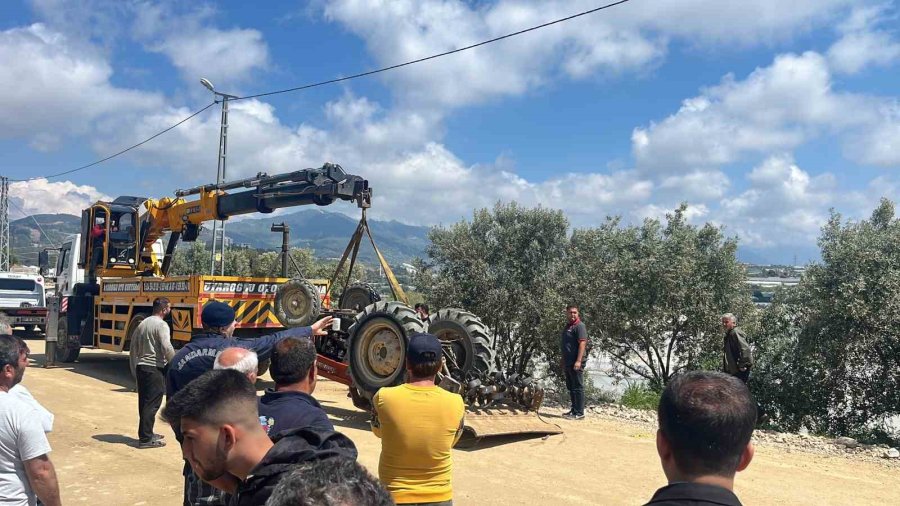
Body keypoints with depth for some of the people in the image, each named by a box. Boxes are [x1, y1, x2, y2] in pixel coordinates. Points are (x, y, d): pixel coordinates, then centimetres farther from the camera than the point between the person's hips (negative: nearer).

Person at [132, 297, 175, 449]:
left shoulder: (142, 324, 12)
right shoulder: (161, 325, -13)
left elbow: (134, 348, 18)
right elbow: (167, 348, -22)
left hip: (140, 367, 9)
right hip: (155, 369, -9)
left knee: (144, 402, 16)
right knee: (152, 404, -4)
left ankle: (146, 433, 27)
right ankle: (145, 439, -2)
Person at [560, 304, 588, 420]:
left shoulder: (579, 326, -9)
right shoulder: (567, 326, 18)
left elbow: (582, 343, -18)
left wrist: (578, 361, -25)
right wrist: (563, 362, 24)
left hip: (576, 363, -9)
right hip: (568, 363, 9)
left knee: (577, 388, -5)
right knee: (570, 387, 15)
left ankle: (579, 413, -1)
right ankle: (574, 410, 24)